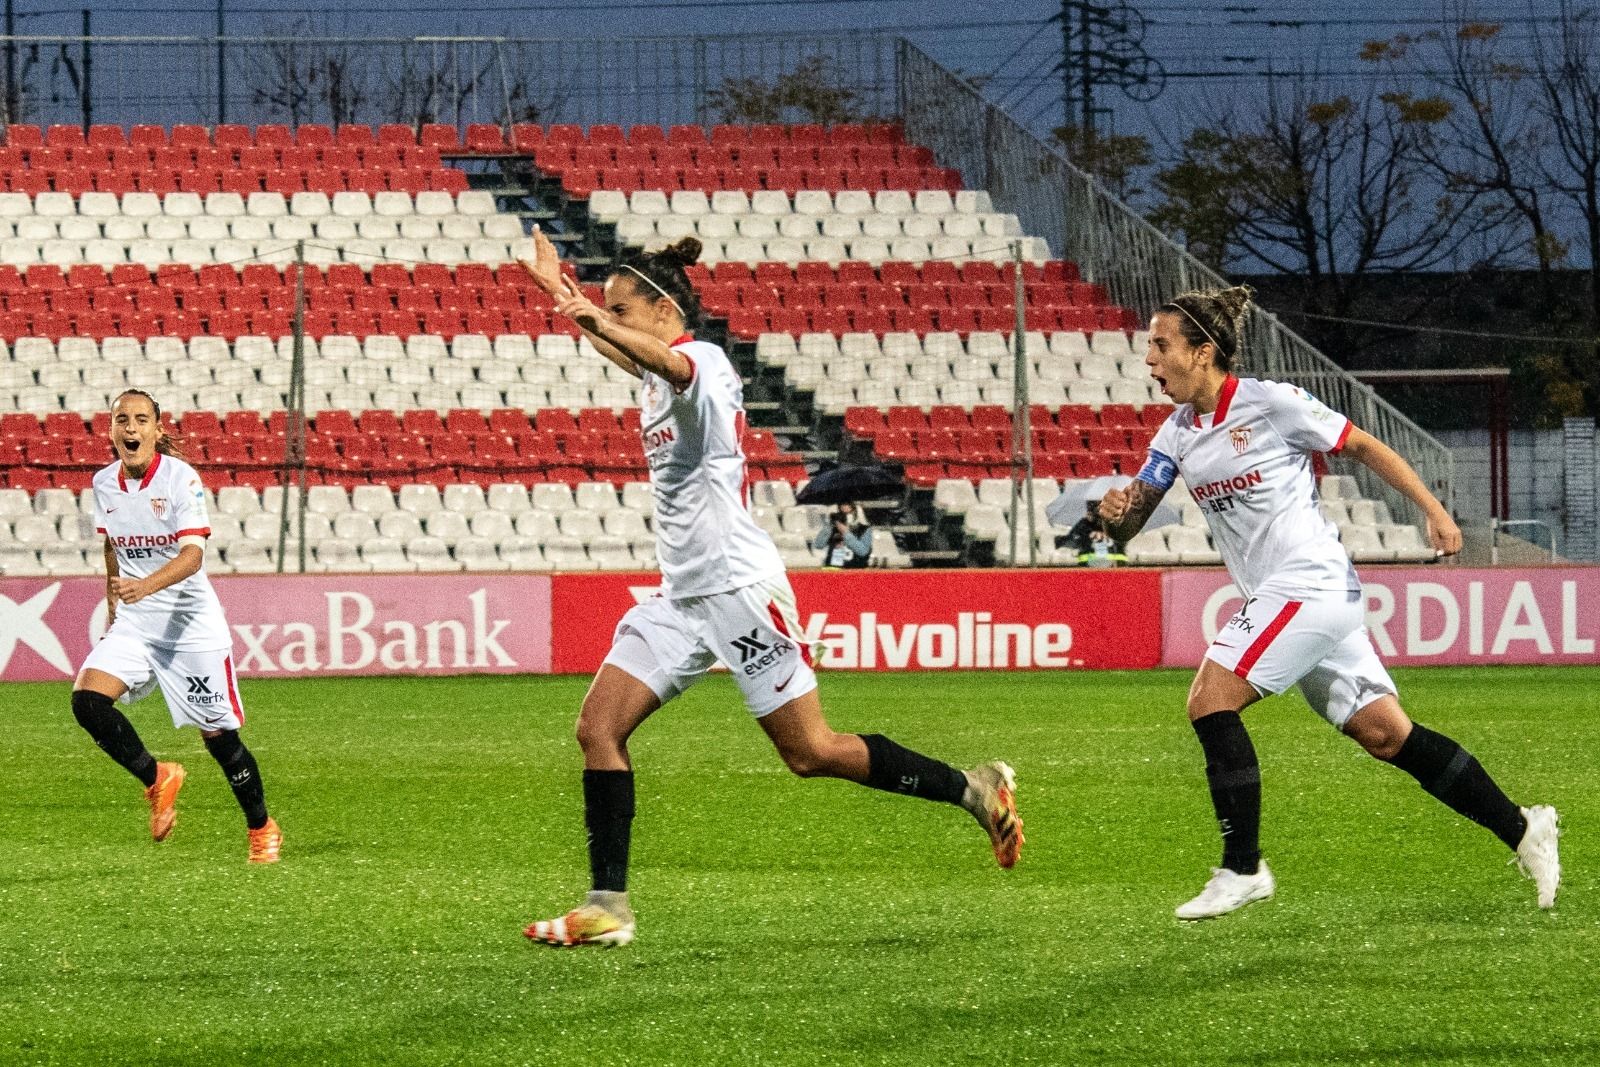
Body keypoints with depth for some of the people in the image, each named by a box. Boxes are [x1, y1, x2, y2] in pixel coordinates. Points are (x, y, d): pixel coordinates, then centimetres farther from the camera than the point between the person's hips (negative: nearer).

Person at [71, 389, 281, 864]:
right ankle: (156, 780, 2)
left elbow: (193, 554, -25)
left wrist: (145, 586, -41)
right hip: (134, 623, 5)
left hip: (190, 623, -5)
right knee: (87, 700, -19)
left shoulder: (180, 477, -15)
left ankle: (261, 829, 23)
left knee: (218, 735, 1)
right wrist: (113, 609, 22)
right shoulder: (104, 483, 2)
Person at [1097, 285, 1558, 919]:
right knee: (1385, 734, 7)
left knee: (1209, 701, -16)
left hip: (1309, 581, -8)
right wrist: (1116, 512, -15)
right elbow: (1132, 519, 9)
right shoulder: (1178, 431, 11)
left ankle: (1242, 869, -9)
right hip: (1278, 597, 8)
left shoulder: (1270, 403, -10)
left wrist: (1434, 511, -5)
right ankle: (1523, 831, 13)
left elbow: (1365, 447, -2)